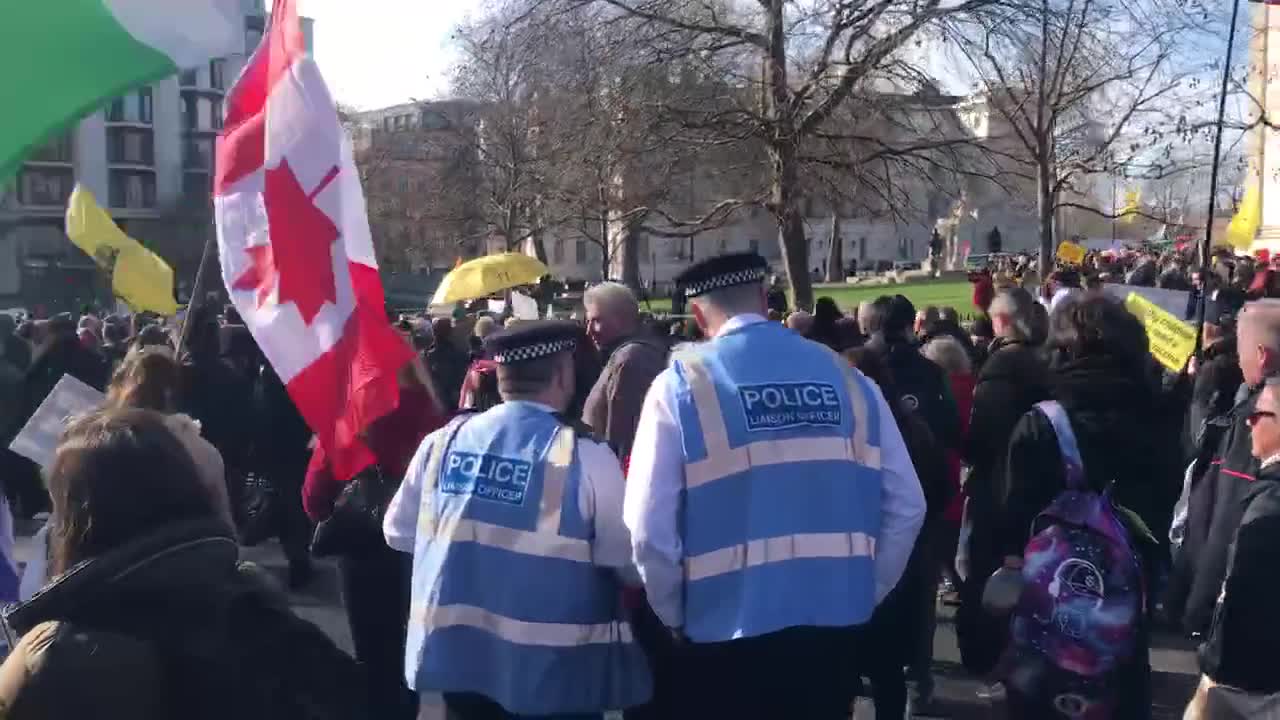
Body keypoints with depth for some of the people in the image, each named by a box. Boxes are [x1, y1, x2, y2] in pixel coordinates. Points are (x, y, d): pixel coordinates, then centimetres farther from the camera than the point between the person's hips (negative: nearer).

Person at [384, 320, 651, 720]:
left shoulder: (444, 441, -2)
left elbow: (399, 532, 8)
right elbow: (628, 562, -11)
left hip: (458, 652, 4)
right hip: (553, 667, -4)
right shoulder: (586, 456, -16)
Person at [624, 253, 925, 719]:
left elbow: (650, 530, -15)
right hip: (831, 627, 4)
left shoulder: (681, 386, -9)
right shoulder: (847, 378, 2)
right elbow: (905, 506, 2)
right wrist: (865, 592, 14)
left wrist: (676, 617, 2)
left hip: (723, 635, -3)